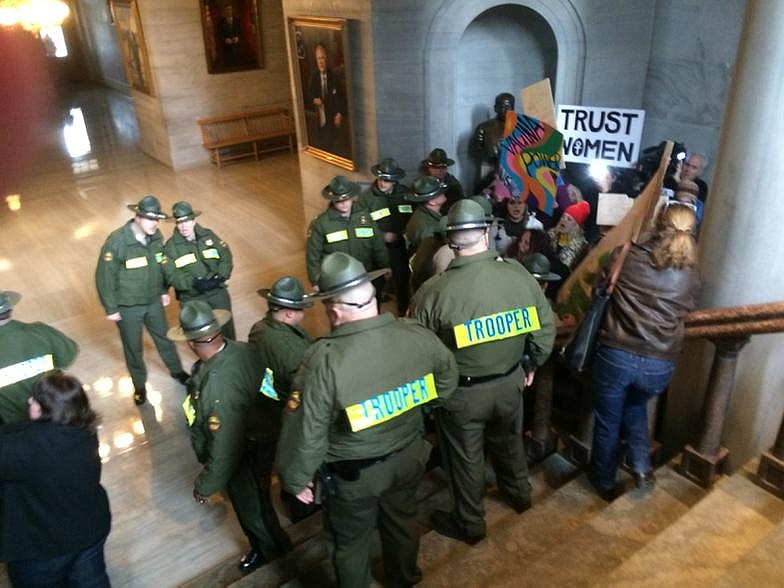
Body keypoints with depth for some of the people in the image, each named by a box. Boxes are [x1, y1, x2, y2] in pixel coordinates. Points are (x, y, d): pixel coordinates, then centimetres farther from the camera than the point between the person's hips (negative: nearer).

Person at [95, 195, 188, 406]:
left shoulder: (156, 236, -10)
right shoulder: (117, 241, -25)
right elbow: (104, 277, -18)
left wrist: (163, 291, 12)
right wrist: (110, 308, -13)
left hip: (153, 302, 4)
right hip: (128, 307, -4)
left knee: (164, 337, 22)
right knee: (133, 347, 16)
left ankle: (177, 371, 47)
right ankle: (139, 386, 38)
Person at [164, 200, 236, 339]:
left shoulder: (208, 235, -1)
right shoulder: (171, 246, -6)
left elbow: (226, 257, -3)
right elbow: (171, 275, -14)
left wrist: (219, 277, -19)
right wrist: (193, 282, -29)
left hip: (218, 293, 1)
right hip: (191, 299, -1)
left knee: (227, 329, 10)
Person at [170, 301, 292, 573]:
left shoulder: (217, 389, -42)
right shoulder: (242, 348, -20)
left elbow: (224, 452, -32)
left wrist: (204, 486, -13)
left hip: (247, 458, -7)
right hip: (260, 436, 7)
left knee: (252, 510, 23)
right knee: (255, 502, 34)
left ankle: (271, 552, 52)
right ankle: (266, 544, 63)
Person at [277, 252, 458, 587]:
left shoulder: (324, 360, -32)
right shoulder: (416, 335, -18)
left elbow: (306, 431, -24)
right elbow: (447, 379, 2)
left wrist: (296, 479, -6)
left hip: (354, 472, -4)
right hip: (409, 455, 5)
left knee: (350, 541, 23)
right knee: (402, 521, 31)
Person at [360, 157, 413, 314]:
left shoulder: (405, 194, -2)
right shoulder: (367, 196, -11)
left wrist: (401, 234, -8)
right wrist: (382, 236, -15)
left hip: (400, 247, 3)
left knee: (402, 280, 14)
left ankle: (403, 312, 34)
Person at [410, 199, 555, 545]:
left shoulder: (434, 291, -26)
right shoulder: (520, 275, -15)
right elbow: (546, 329, -3)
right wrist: (531, 364, 14)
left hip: (461, 391, -4)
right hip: (510, 382, 4)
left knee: (465, 458, 19)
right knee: (509, 441, 30)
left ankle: (470, 524, 41)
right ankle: (519, 494, 56)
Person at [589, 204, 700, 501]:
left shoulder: (629, 256, -4)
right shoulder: (690, 276, 2)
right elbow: (686, 312, 17)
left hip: (616, 355, -2)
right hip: (660, 364, 3)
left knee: (608, 421, 19)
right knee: (635, 406, 34)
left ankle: (605, 482, 36)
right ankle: (642, 468, 27)